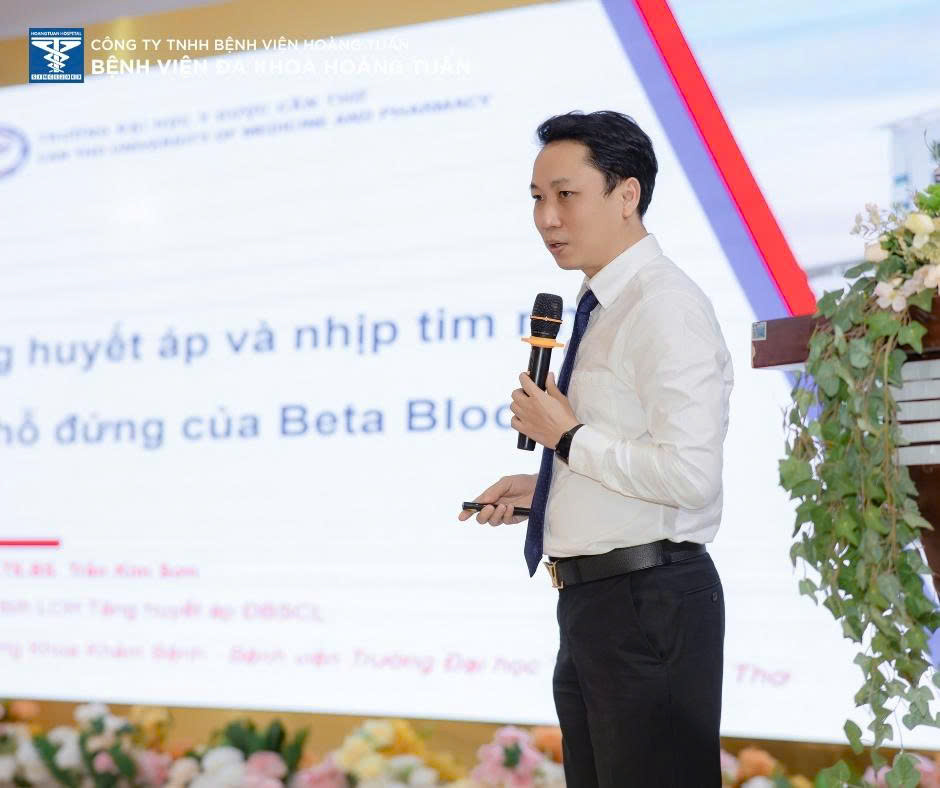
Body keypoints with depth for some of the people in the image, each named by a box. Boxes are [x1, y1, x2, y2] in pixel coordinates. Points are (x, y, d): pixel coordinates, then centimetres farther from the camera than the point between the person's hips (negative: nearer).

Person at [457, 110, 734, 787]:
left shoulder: (666, 306, -16)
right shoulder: (604, 309, 15)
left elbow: (689, 473, -25)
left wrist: (568, 438, -15)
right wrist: (540, 488, 12)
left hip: (649, 603, -10)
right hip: (592, 599, 10)